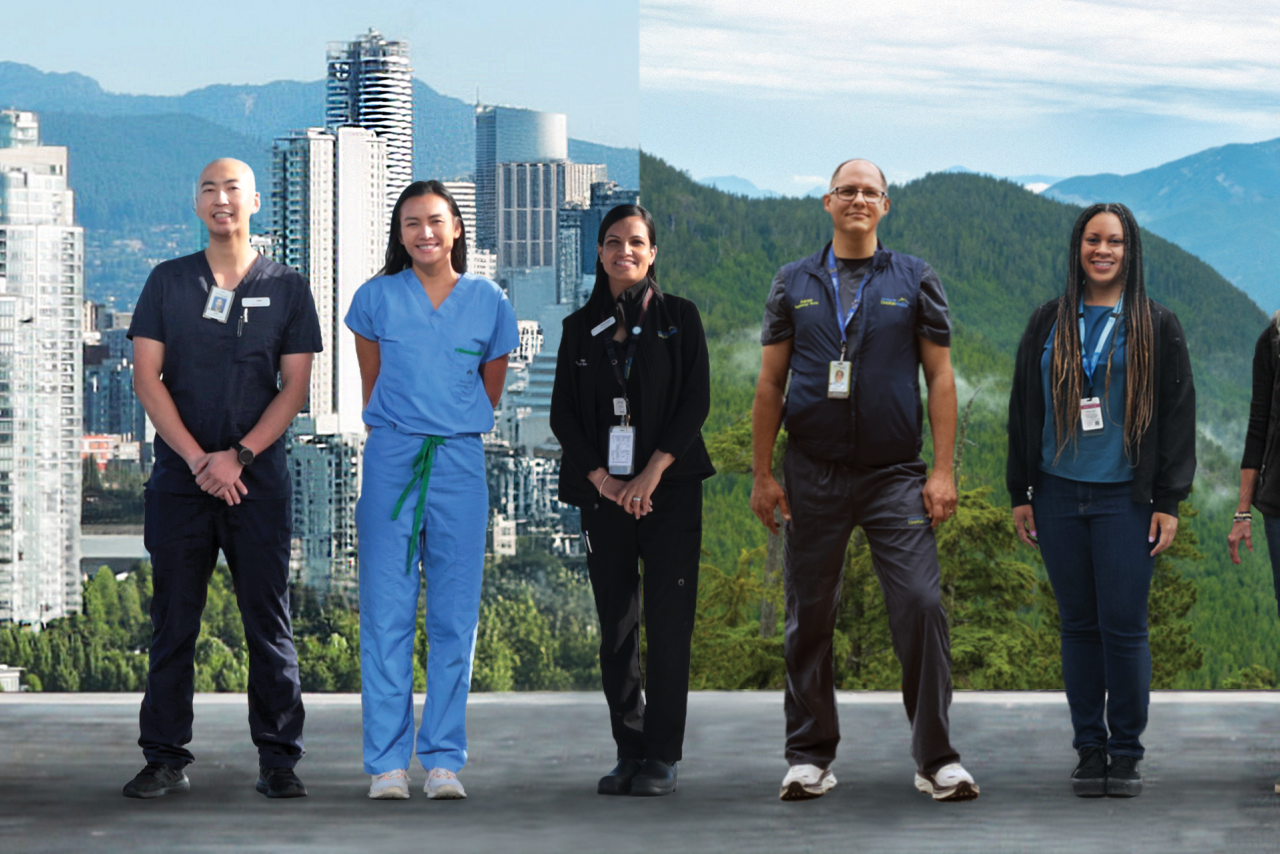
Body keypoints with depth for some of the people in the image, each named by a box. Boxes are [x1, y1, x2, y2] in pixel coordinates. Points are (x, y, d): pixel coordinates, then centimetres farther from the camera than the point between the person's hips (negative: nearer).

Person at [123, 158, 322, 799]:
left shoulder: (286, 288, 7)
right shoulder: (167, 282, 9)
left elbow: (295, 387, 3)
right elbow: (146, 376, 2)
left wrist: (238, 456, -10)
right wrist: (198, 459, -9)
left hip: (258, 477, -1)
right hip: (179, 476, 1)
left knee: (269, 621, 0)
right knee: (173, 621, 2)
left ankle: (278, 759, 5)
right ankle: (165, 760, 7)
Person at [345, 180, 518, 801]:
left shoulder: (489, 302, 6)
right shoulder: (376, 298, 4)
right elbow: (372, 385, 15)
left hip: (461, 464, 1)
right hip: (390, 461, -1)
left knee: (455, 617, 2)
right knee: (386, 614, -2)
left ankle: (444, 760, 8)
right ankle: (387, 761, 1)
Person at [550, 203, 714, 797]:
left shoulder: (678, 318, 5)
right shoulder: (580, 328, 11)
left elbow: (696, 401, -2)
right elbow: (563, 414, 7)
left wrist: (652, 474, -10)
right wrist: (602, 479, -6)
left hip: (670, 487, -2)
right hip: (604, 493, 3)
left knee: (668, 624, -6)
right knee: (615, 625, 1)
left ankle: (662, 758, -2)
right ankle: (629, 753, 7)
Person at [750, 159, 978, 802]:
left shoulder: (914, 281, 6)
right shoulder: (794, 284, 10)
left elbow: (940, 379, 3)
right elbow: (770, 384, 9)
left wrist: (943, 472, -5)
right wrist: (762, 474, 2)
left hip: (895, 476, -2)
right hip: (813, 477, 2)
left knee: (921, 606, -11)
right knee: (809, 618, 6)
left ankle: (936, 758, -5)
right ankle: (810, 757, 16)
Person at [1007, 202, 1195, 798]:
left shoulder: (1156, 327, 4)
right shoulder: (1048, 324, 11)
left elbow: (1178, 415, 2)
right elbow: (1023, 409, 13)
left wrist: (1168, 502, -4)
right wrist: (1019, 493, 8)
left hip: (1126, 498, -2)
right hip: (1058, 496, 2)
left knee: (1125, 626, -5)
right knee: (1079, 626, 5)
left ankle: (1126, 752, 5)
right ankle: (1090, 749, 13)